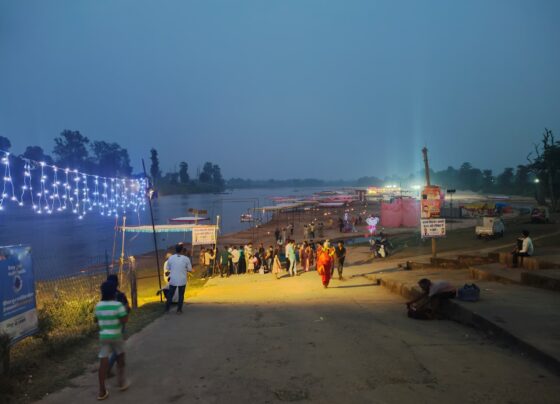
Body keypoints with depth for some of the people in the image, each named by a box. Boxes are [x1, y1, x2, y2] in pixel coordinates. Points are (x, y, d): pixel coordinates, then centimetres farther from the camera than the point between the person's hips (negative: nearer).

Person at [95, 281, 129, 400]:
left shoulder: (98, 306, 1)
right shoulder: (118, 305, -15)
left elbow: (96, 320, 14)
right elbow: (124, 320, -16)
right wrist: (126, 310, -1)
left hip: (103, 336, 3)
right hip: (116, 336, -3)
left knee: (103, 362, 3)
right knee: (120, 358, 19)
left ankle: (102, 391, 4)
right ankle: (121, 383, 26)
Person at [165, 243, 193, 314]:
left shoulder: (171, 258, -7)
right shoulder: (186, 259, -11)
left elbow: (168, 268, 5)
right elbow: (190, 270, -4)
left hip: (173, 280, 2)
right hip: (182, 280, -1)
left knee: (170, 295, 14)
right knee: (181, 295, 10)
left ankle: (167, 309, 19)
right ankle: (179, 310, 12)